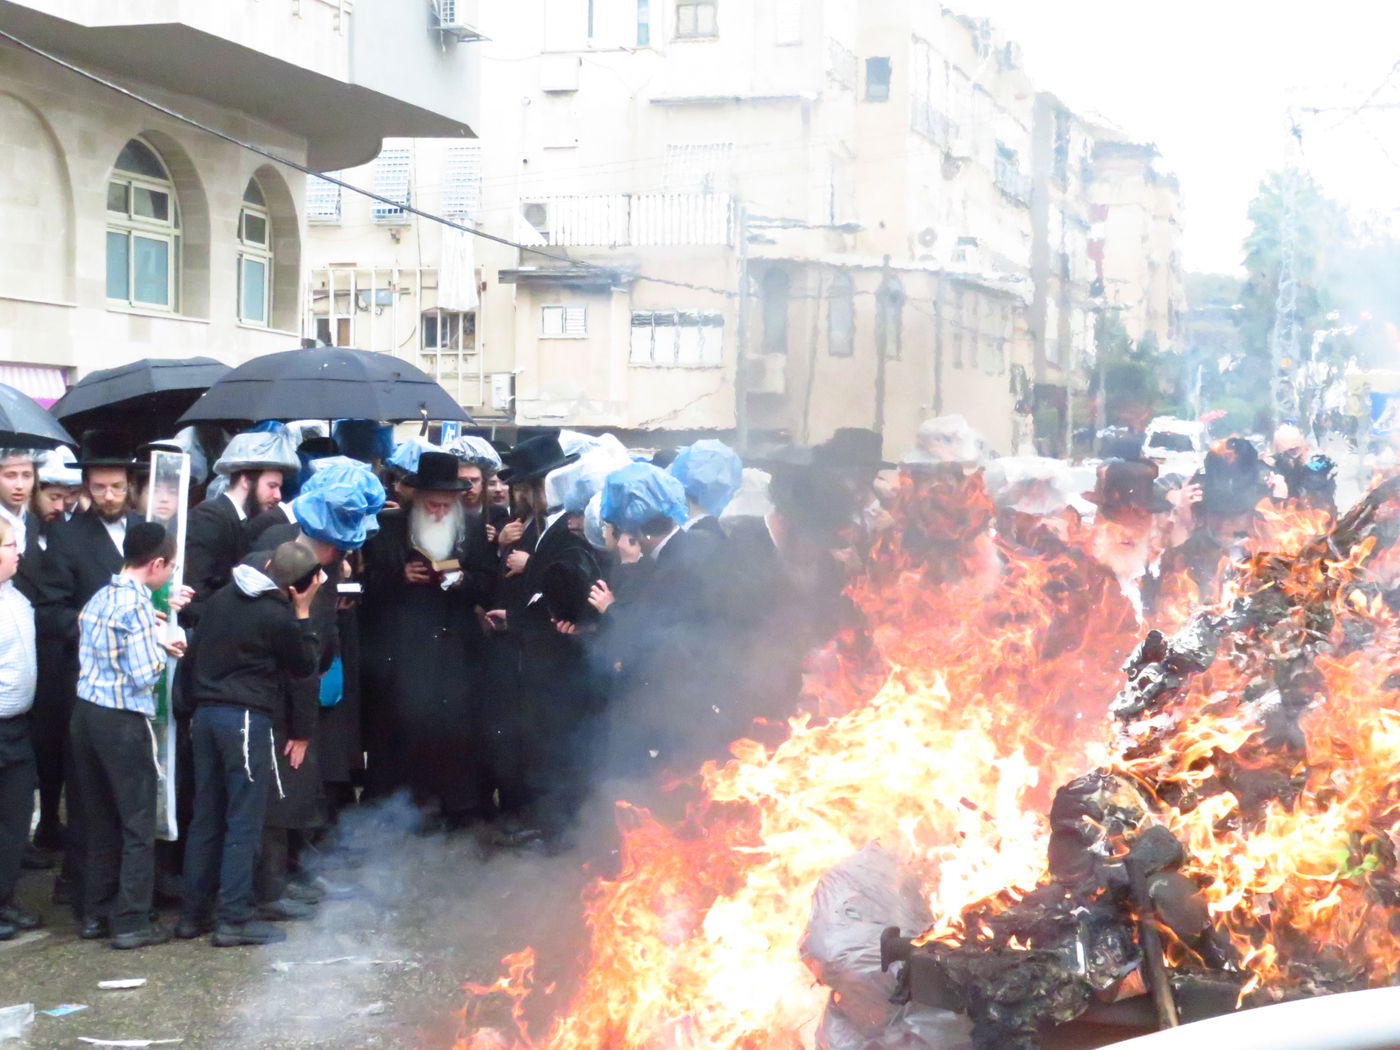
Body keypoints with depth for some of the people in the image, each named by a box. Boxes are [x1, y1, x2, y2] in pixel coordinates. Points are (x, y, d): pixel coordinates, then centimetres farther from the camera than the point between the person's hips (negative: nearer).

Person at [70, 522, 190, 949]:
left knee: (98, 820, 15)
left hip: (86, 714, 8)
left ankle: (96, 910, 22)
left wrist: (156, 642, 10)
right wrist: (161, 650, -1)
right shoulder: (137, 607, -16)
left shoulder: (100, 598, 10)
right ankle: (131, 922, 3)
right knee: (138, 825, 1)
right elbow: (144, 676, -18)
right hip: (123, 722, -8)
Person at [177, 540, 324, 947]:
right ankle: (233, 918, 0)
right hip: (247, 719, -7)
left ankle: (194, 913, 18)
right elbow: (305, 664, 0)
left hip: (206, 713, 7)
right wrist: (303, 613, 0)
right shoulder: (278, 617, -14)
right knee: (244, 822, -1)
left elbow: (195, 651, 14)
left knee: (206, 818, 13)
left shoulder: (222, 597, 9)